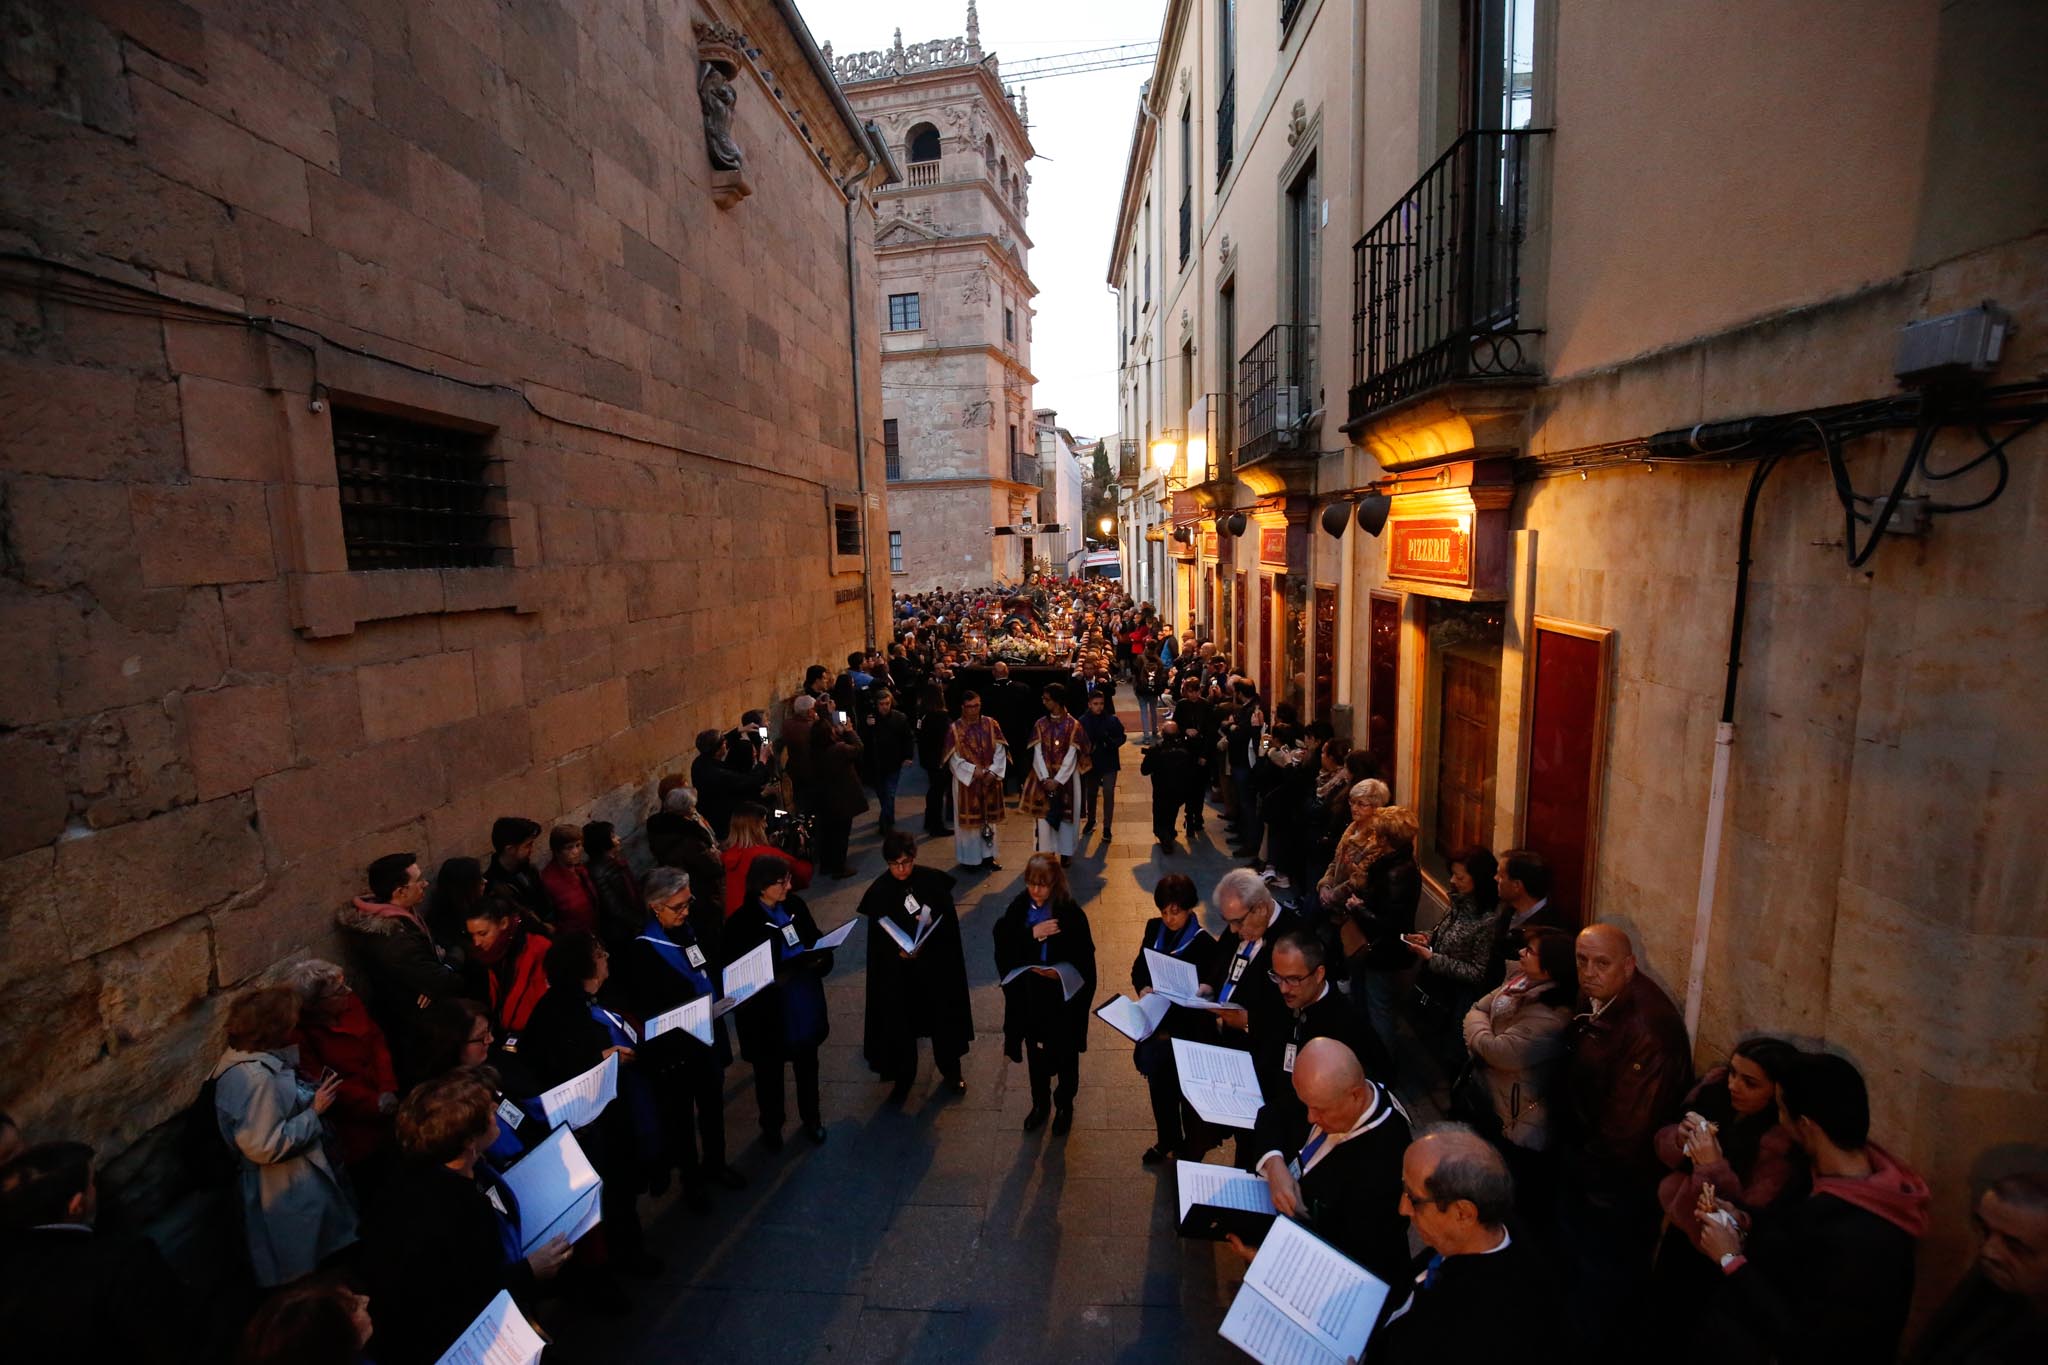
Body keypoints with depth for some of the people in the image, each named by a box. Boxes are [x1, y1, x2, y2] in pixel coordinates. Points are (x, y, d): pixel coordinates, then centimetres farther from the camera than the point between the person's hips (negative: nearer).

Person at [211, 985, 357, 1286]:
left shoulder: (254, 1060, 0)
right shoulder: (254, 1078, -31)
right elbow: (264, 1147, -30)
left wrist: (310, 1096, 1)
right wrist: (314, 1111, -23)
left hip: (295, 1181, 10)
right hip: (288, 1192, -10)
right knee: (302, 1276, 10)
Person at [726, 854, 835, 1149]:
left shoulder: (795, 905, -9)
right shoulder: (741, 923, -21)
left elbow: (816, 940, 4)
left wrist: (819, 959, -18)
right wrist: (779, 977, -29)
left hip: (806, 1006, 4)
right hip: (770, 1015, -4)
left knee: (807, 1066, 24)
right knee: (769, 1073, 20)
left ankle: (811, 1119, 48)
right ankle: (771, 1126, 46)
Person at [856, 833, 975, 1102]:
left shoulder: (933, 880, -11)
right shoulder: (879, 892, -11)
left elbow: (950, 919, -5)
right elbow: (876, 939, -7)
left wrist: (931, 923, -25)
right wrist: (898, 952, -23)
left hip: (937, 964, 1)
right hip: (897, 971, 0)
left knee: (944, 1018, 15)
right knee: (900, 1023, 10)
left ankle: (950, 1072, 38)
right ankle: (903, 1079, 33)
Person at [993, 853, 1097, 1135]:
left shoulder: (1071, 914, -20)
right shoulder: (1018, 909, -12)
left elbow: (1084, 961, -14)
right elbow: (1003, 948, -16)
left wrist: (1061, 973, -31)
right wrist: (1032, 934, -29)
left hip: (1063, 1000, -3)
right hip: (1029, 999, 3)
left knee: (1065, 1057, 19)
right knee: (1035, 1056, 22)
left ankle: (1065, 1106, 44)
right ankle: (1040, 1103, 47)